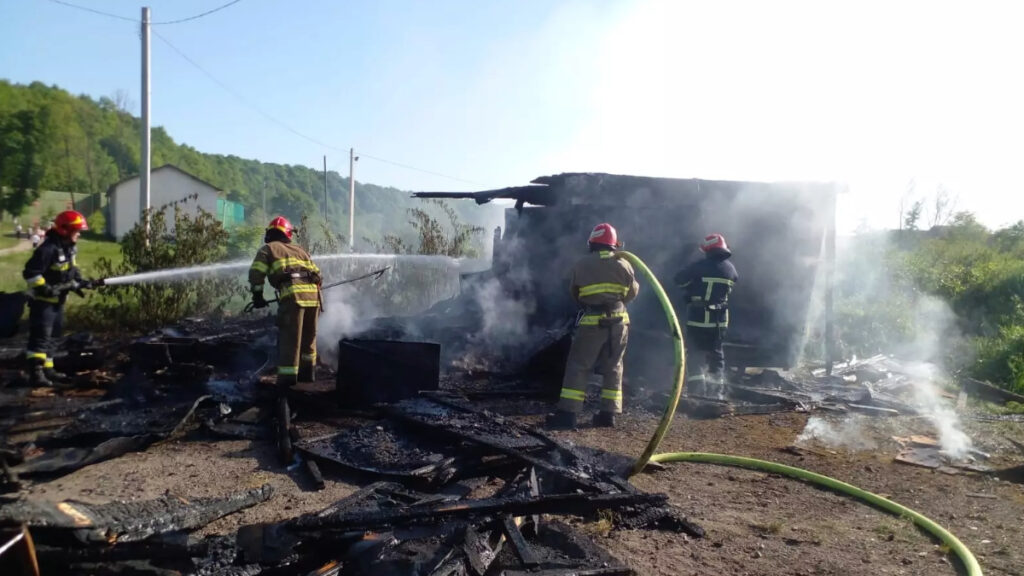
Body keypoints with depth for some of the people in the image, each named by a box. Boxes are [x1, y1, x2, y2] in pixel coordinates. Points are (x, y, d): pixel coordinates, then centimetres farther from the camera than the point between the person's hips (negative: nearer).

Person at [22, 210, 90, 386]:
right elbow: (30, 273, -26)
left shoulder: (69, 248, 6)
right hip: (43, 300, -10)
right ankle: (36, 373, -10)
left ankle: (47, 369, 26)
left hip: (58, 300, 10)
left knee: (52, 335, 16)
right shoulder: (48, 249, -25)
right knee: (40, 336, -11)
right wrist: (43, 288, -27)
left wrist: (78, 281, 6)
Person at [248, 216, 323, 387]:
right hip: (312, 294, 5)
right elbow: (316, 274, 25)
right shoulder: (299, 249, 29)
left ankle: (287, 379, -3)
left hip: (292, 295, -5)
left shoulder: (268, 249, 15)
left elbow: (256, 273, 1)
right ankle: (308, 373, 28)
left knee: (289, 339, -1)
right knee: (308, 337, 18)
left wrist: (257, 295, 10)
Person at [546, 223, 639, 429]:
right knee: (613, 367, 13)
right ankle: (609, 413, 13)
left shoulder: (581, 264, -2)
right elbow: (633, 291, 13)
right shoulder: (623, 264, 3)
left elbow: (574, 293, 8)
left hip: (592, 321, -3)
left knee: (578, 366, 2)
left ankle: (568, 413, -3)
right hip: (618, 321, 3)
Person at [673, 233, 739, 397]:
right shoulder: (730, 268, 2)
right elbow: (732, 288, 14)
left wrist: (691, 290, 12)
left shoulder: (700, 266, -13)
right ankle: (715, 391, 19)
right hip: (720, 319, 5)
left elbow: (679, 280, -6)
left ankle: (697, 390, -3)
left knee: (694, 353, 3)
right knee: (716, 353, 16)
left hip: (698, 317, -5)